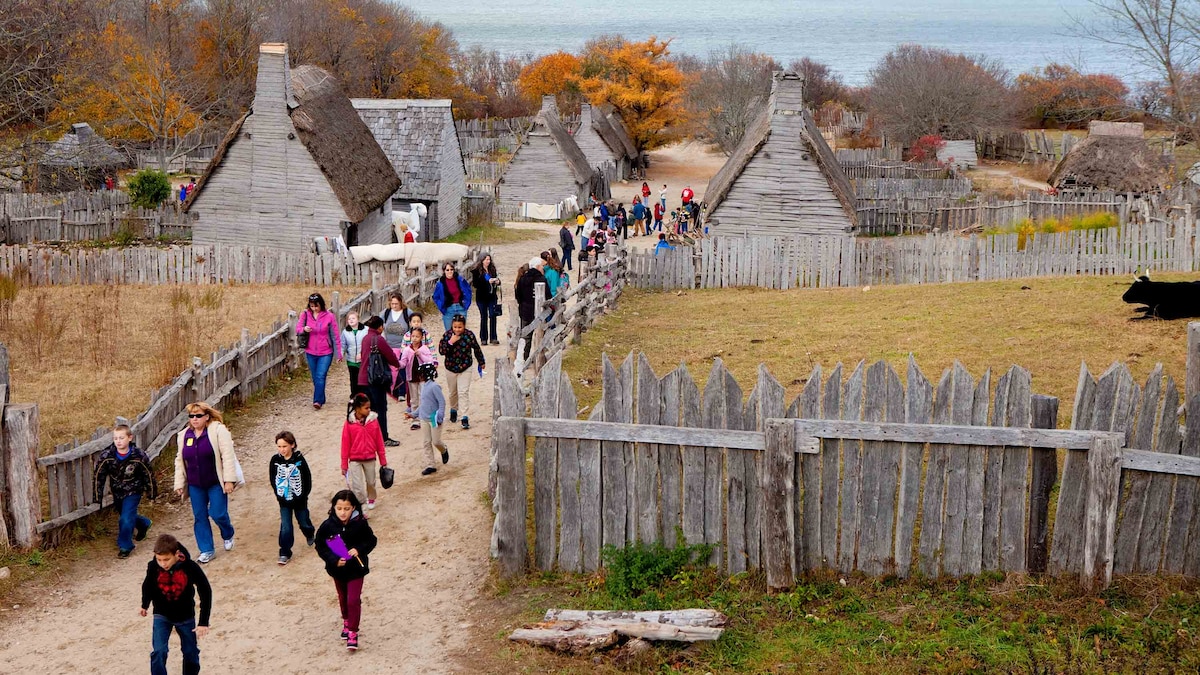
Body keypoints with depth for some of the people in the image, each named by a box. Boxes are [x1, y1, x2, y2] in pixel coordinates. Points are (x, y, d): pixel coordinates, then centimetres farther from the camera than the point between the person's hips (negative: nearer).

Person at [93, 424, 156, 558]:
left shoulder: (139, 456, -23)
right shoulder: (106, 456, -19)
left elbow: (148, 475, -8)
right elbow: (98, 475, -7)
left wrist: (152, 492, 2)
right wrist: (97, 496, -4)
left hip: (133, 492, -4)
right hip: (117, 492, 4)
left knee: (126, 519, -13)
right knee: (128, 516, 21)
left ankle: (124, 546, 6)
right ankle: (144, 524, 53)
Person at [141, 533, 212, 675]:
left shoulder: (190, 568, -26)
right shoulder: (153, 566, -21)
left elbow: (205, 592, -16)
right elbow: (147, 585, 2)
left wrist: (203, 622, -17)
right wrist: (145, 605, 19)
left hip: (186, 617, 0)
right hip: (162, 616, 0)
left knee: (191, 653, 13)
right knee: (158, 652, -16)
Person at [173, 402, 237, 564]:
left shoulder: (218, 430, -10)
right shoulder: (183, 435, 6)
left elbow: (227, 456, -14)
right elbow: (179, 461, 12)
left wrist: (229, 480, -18)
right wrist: (179, 484, 9)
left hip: (216, 483, -5)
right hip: (195, 485, 5)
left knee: (218, 514, -7)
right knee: (199, 517, 7)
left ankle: (228, 535, 26)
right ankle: (207, 550, 17)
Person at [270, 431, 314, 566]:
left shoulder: (299, 460, -15)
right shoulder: (275, 460, -9)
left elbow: (308, 479, -8)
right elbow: (272, 479, 3)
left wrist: (303, 495, -9)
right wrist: (278, 495, -1)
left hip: (299, 500, -1)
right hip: (284, 501, 1)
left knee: (304, 523, 16)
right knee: (285, 528, -4)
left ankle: (310, 534, 49)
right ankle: (284, 553, 5)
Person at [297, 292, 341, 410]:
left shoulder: (329, 316, -8)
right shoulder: (306, 314, -2)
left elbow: (335, 335, -4)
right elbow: (298, 328, -1)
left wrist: (339, 352, -3)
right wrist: (304, 329, -26)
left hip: (325, 353, -3)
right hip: (311, 353, 3)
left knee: (320, 377, -14)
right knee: (315, 378, 13)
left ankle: (317, 401, -16)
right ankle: (321, 399, 27)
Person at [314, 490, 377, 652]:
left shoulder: (360, 524, -18)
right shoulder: (327, 526, -16)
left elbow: (371, 541, -6)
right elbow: (320, 547, -9)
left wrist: (359, 550, -24)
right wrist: (334, 560, -21)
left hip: (356, 568, -3)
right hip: (337, 569, 3)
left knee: (353, 600, -8)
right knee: (343, 599, 23)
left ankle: (353, 633, 6)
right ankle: (347, 623, 48)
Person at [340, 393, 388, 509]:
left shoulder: (373, 420, -7)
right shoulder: (349, 423, -12)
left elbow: (379, 441, 0)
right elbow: (345, 444, -5)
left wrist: (383, 460, 5)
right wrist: (344, 465, -2)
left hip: (370, 458, 2)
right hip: (355, 460, -2)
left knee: (370, 482, 19)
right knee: (357, 486, -5)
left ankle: (371, 499, 45)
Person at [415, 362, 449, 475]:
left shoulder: (434, 386, -17)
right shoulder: (423, 386, 9)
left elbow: (442, 402, -17)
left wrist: (440, 418, -19)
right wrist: (415, 414, 18)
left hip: (434, 418, -8)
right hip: (424, 419, 8)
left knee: (436, 441, -2)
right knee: (426, 443, 5)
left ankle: (444, 450, 32)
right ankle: (430, 466, 9)